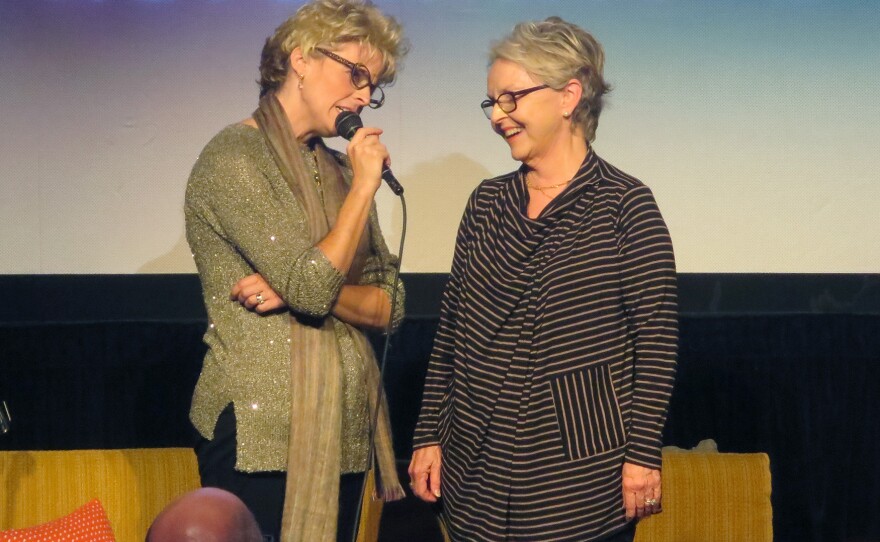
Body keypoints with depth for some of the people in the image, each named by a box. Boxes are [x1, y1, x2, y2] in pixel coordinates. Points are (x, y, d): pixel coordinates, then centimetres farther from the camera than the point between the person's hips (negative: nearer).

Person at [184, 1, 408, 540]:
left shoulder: (340, 168, 11)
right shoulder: (234, 157, -11)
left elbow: (390, 304, 5)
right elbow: (312, 285, -21)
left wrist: (302, 289, -13)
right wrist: (364, 186, -10)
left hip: (343, 430, 7)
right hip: (263, 433, -7)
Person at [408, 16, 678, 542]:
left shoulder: (624, 203, -7)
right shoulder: (487, 202, 8)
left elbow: (656, 340, -8)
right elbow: (452, 327, 10)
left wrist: (644, 454, -11)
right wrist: (428, 436, 8)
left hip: (582, 470, -4)